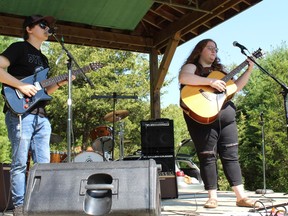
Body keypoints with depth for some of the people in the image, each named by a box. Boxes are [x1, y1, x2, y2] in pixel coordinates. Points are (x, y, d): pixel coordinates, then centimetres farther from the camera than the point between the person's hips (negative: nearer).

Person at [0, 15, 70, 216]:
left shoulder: (43, 59, 25)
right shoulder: (19, 47, 2)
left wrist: (60, 83, 8)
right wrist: (21, 86, -17)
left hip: (41, 116, 8)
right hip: (20, 113, -8)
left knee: (43, 163, 5)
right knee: (20, 163, -5)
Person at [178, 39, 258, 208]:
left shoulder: (219, 70, 24)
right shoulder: (191, 67, 4)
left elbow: (236, 87, 23)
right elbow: (183, 78, -20)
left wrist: (249, 70, 13)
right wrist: (211, 81, -22)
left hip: (226, 116, 6)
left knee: (231, 155, 3)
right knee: (208, 157, -3)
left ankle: (241, 196, 5)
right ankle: (213, 197, 2)